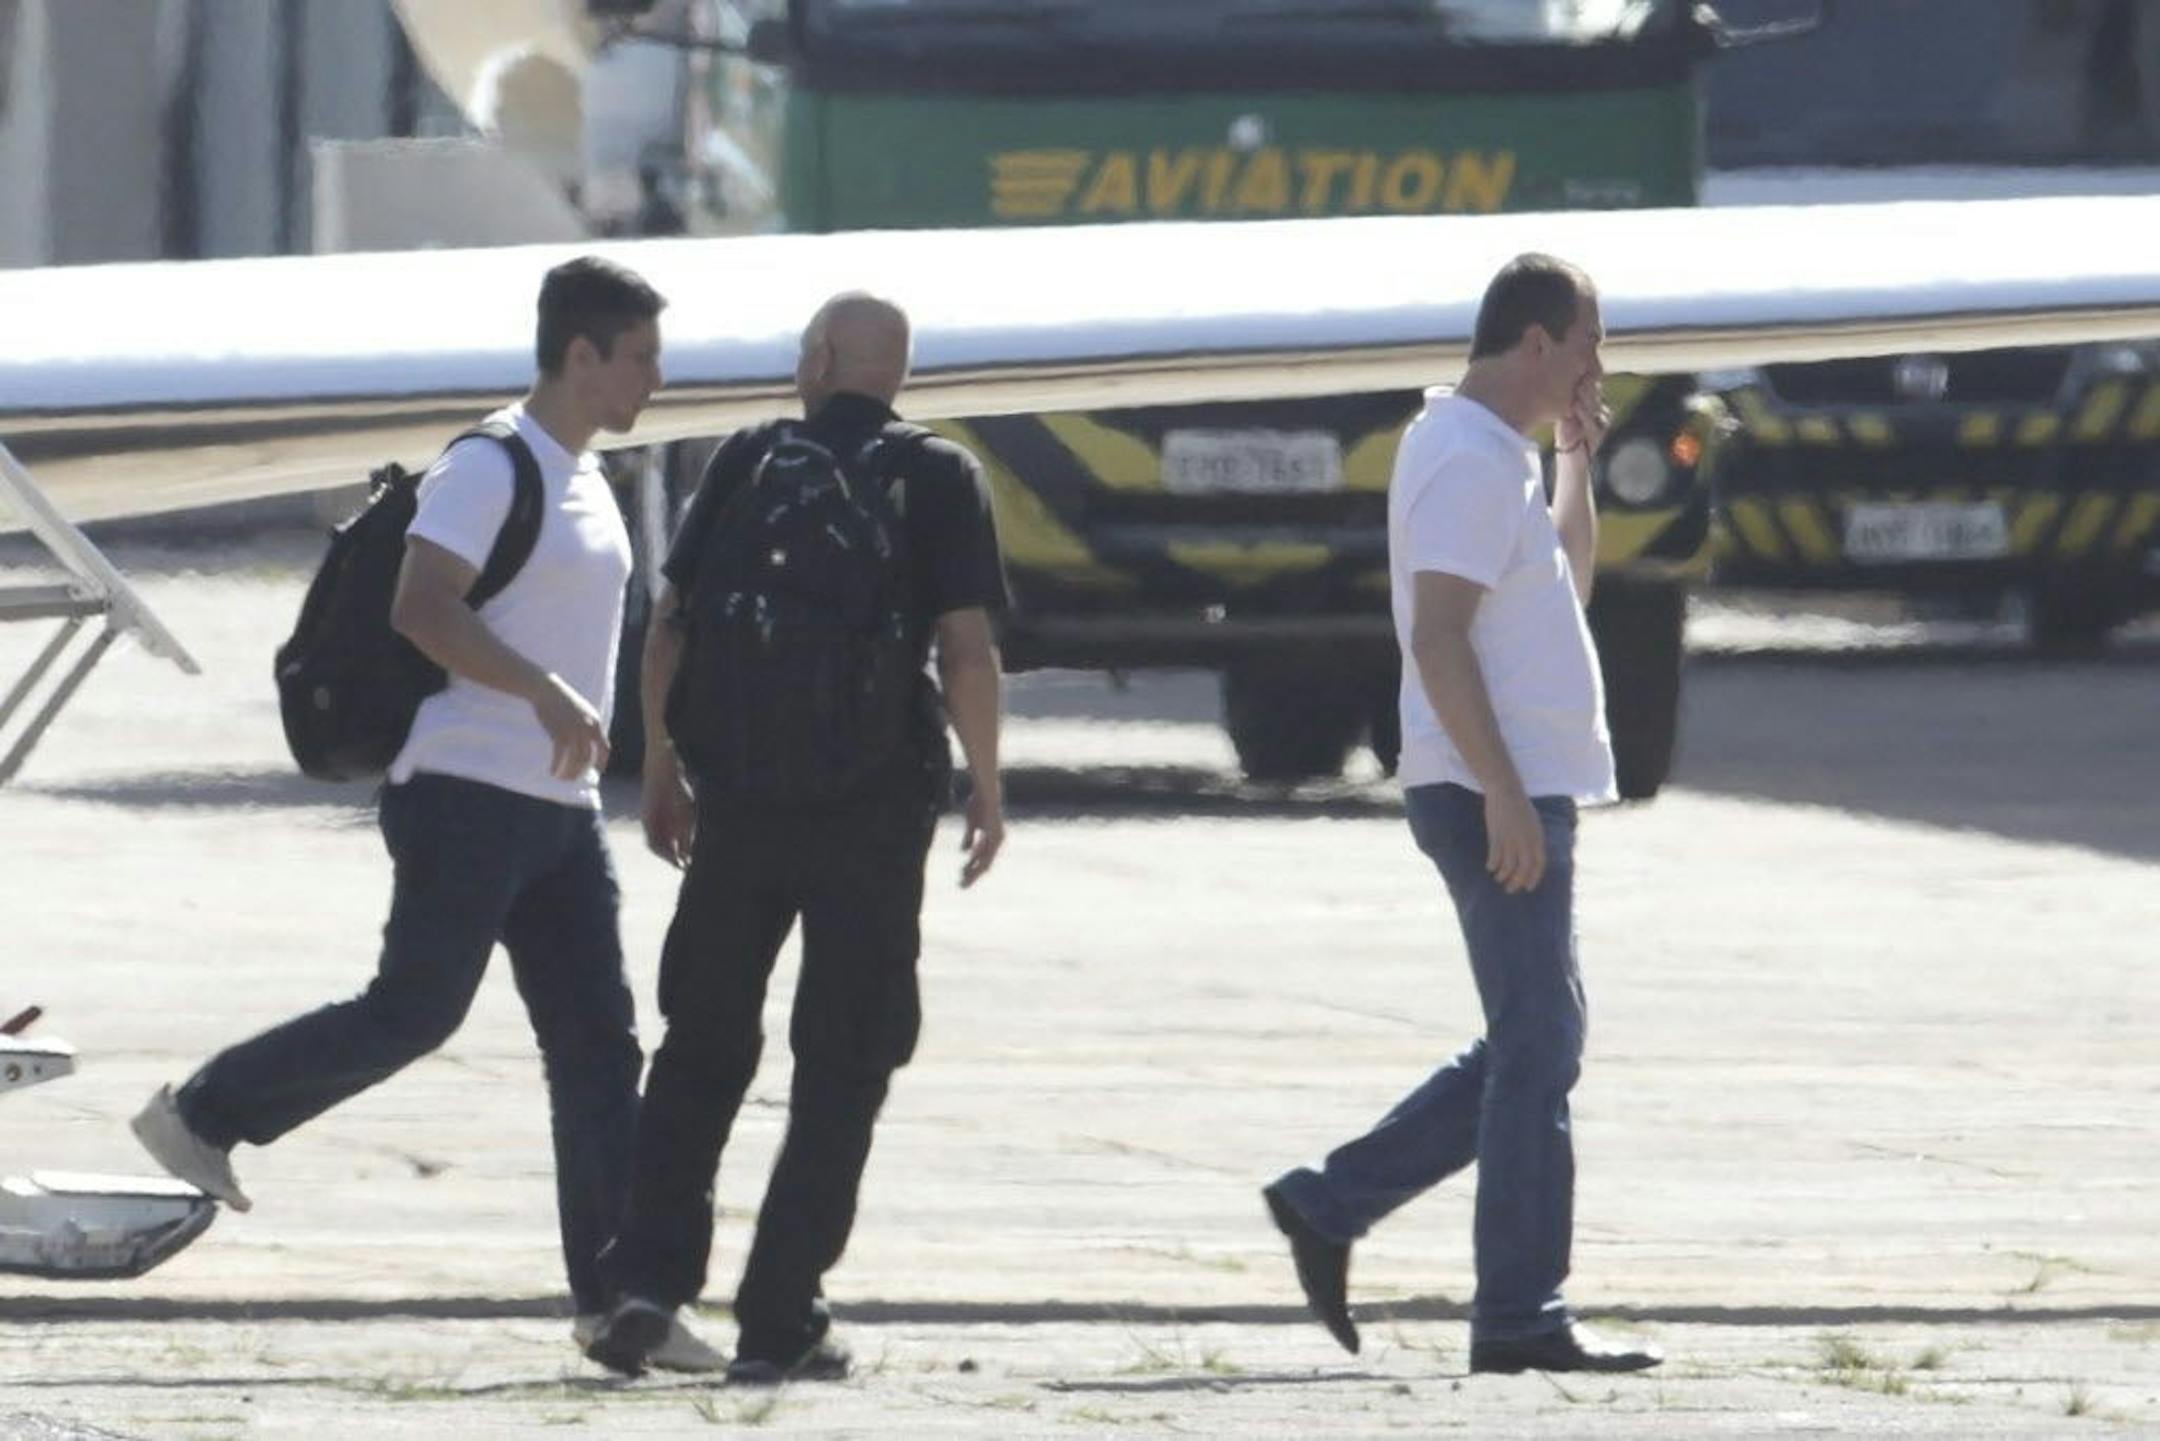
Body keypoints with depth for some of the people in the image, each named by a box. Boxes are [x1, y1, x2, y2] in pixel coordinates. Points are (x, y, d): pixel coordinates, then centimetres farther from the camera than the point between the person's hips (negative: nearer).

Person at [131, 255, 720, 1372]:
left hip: (558, 809, 9)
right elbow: (421, 610, -22)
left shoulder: (584, 480, 18)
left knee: (596, 1040, 2)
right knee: (414, 1010, -10)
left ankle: (612, 1294, 0)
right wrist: (546, 695, -28)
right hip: (470, 795, -9)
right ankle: (199, 1115, 8)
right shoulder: (490, 468, -12)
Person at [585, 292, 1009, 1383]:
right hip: (878, 802, -1)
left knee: (701, 1046, 12)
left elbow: (669, 630, 2)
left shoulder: (748, 462, 4)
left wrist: (662, 773, 12)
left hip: (741, 792, 1)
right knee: (842, 1067, 6)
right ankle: (778, 1322, 3)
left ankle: (649, 1276, -2)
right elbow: (967, 648, -8)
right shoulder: (939, 478, -1)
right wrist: (986, 792, 2)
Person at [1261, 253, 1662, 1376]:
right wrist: (1504, 791, -25)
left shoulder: (1497, 455, 18)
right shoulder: (1467, 461, -14)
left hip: (1518, 796, 10)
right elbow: (1437, 633, -22)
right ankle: (1520, 1316, -6)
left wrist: (1577, 460, 18)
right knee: (1537, 1048, -8)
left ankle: (1332, 1203, 16)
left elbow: (1564, 584, 31)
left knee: (1532, 1048, 14)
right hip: (1495, 795, -10)